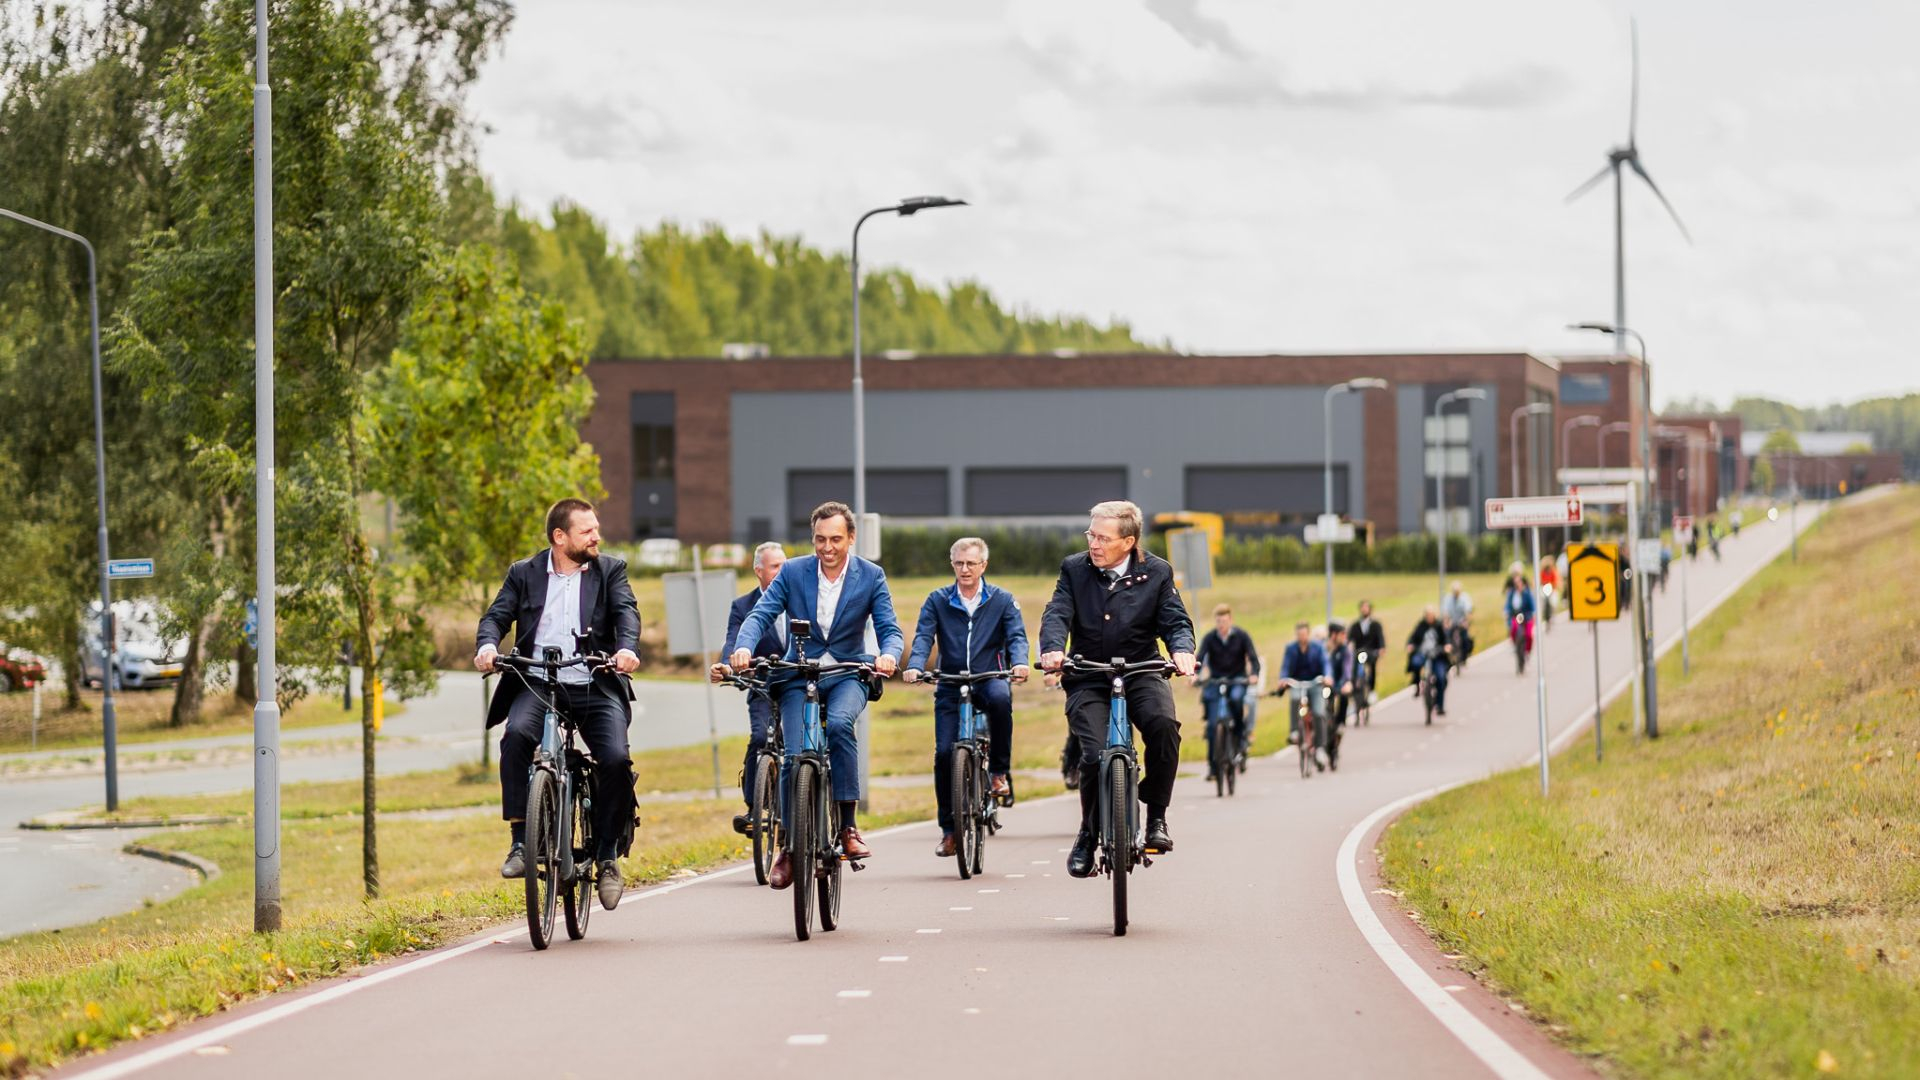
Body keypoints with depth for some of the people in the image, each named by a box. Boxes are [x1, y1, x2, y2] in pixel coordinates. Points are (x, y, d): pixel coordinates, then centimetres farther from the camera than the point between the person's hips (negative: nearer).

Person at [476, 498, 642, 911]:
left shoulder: (610, 570, 10)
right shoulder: (525, 574, 12)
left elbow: (626, 611, -4)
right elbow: (496, 615, 5)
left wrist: (628, 648, -26)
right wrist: (487, 645, -19)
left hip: (596, 688, 0)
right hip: (538, 686, 0)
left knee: (616, 759, -22)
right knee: (516, 734, -31)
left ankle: (607, 857, -2)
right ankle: (520, 843, -24)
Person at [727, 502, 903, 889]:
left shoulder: (871, 577, -2)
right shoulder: (792, 573, -2)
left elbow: (889, 629, -6)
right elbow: (760, 614, -9)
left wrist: (888, 655, -30)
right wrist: (743, 647, -31)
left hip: (847, 675, -1)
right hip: (799, 675, 1)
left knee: (839, 723, -33)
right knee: (794, 758, -13)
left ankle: (847, 824, -24)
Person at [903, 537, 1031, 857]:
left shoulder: (1002, 600, 7)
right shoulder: (938, 601, 7)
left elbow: (1016, 636, -4)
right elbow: (923, 637, -4)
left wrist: (1019, 663, -27)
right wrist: (915, 666, -24)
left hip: (989, 680, -1)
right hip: (951, 687, 1)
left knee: (1001, 698, -37)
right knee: (944, 753, -11)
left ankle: (999, 772, -18)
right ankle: (949, 829, 4)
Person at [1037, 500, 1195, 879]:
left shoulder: (1156, 573, 3)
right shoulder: (1074, 569, 3)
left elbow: (1175, 620, -3)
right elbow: (1057, 613, -9)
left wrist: (1182, 650, -26)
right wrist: (1053, 648, -31)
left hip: (1142, 673, 0)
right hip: (1088, 681, 0)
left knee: (1163, 723, -31)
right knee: (1095, 755, -19)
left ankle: (1156, 816, -13)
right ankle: (1087, 837, 6)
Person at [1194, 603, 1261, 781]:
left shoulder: (1242, 636, -7)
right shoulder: (1210, 638, -7)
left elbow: (1253, 657, -14)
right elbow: (1200, 658, -18)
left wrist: (1254, 674, -34)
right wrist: (1195, 674, -38)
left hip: (1238, 679, -1)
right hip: (1215, 680, 1)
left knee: (1236, 698, -36)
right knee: (1212, 724, -7)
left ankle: (1242, 728, -9)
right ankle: (1212, 764, 0)